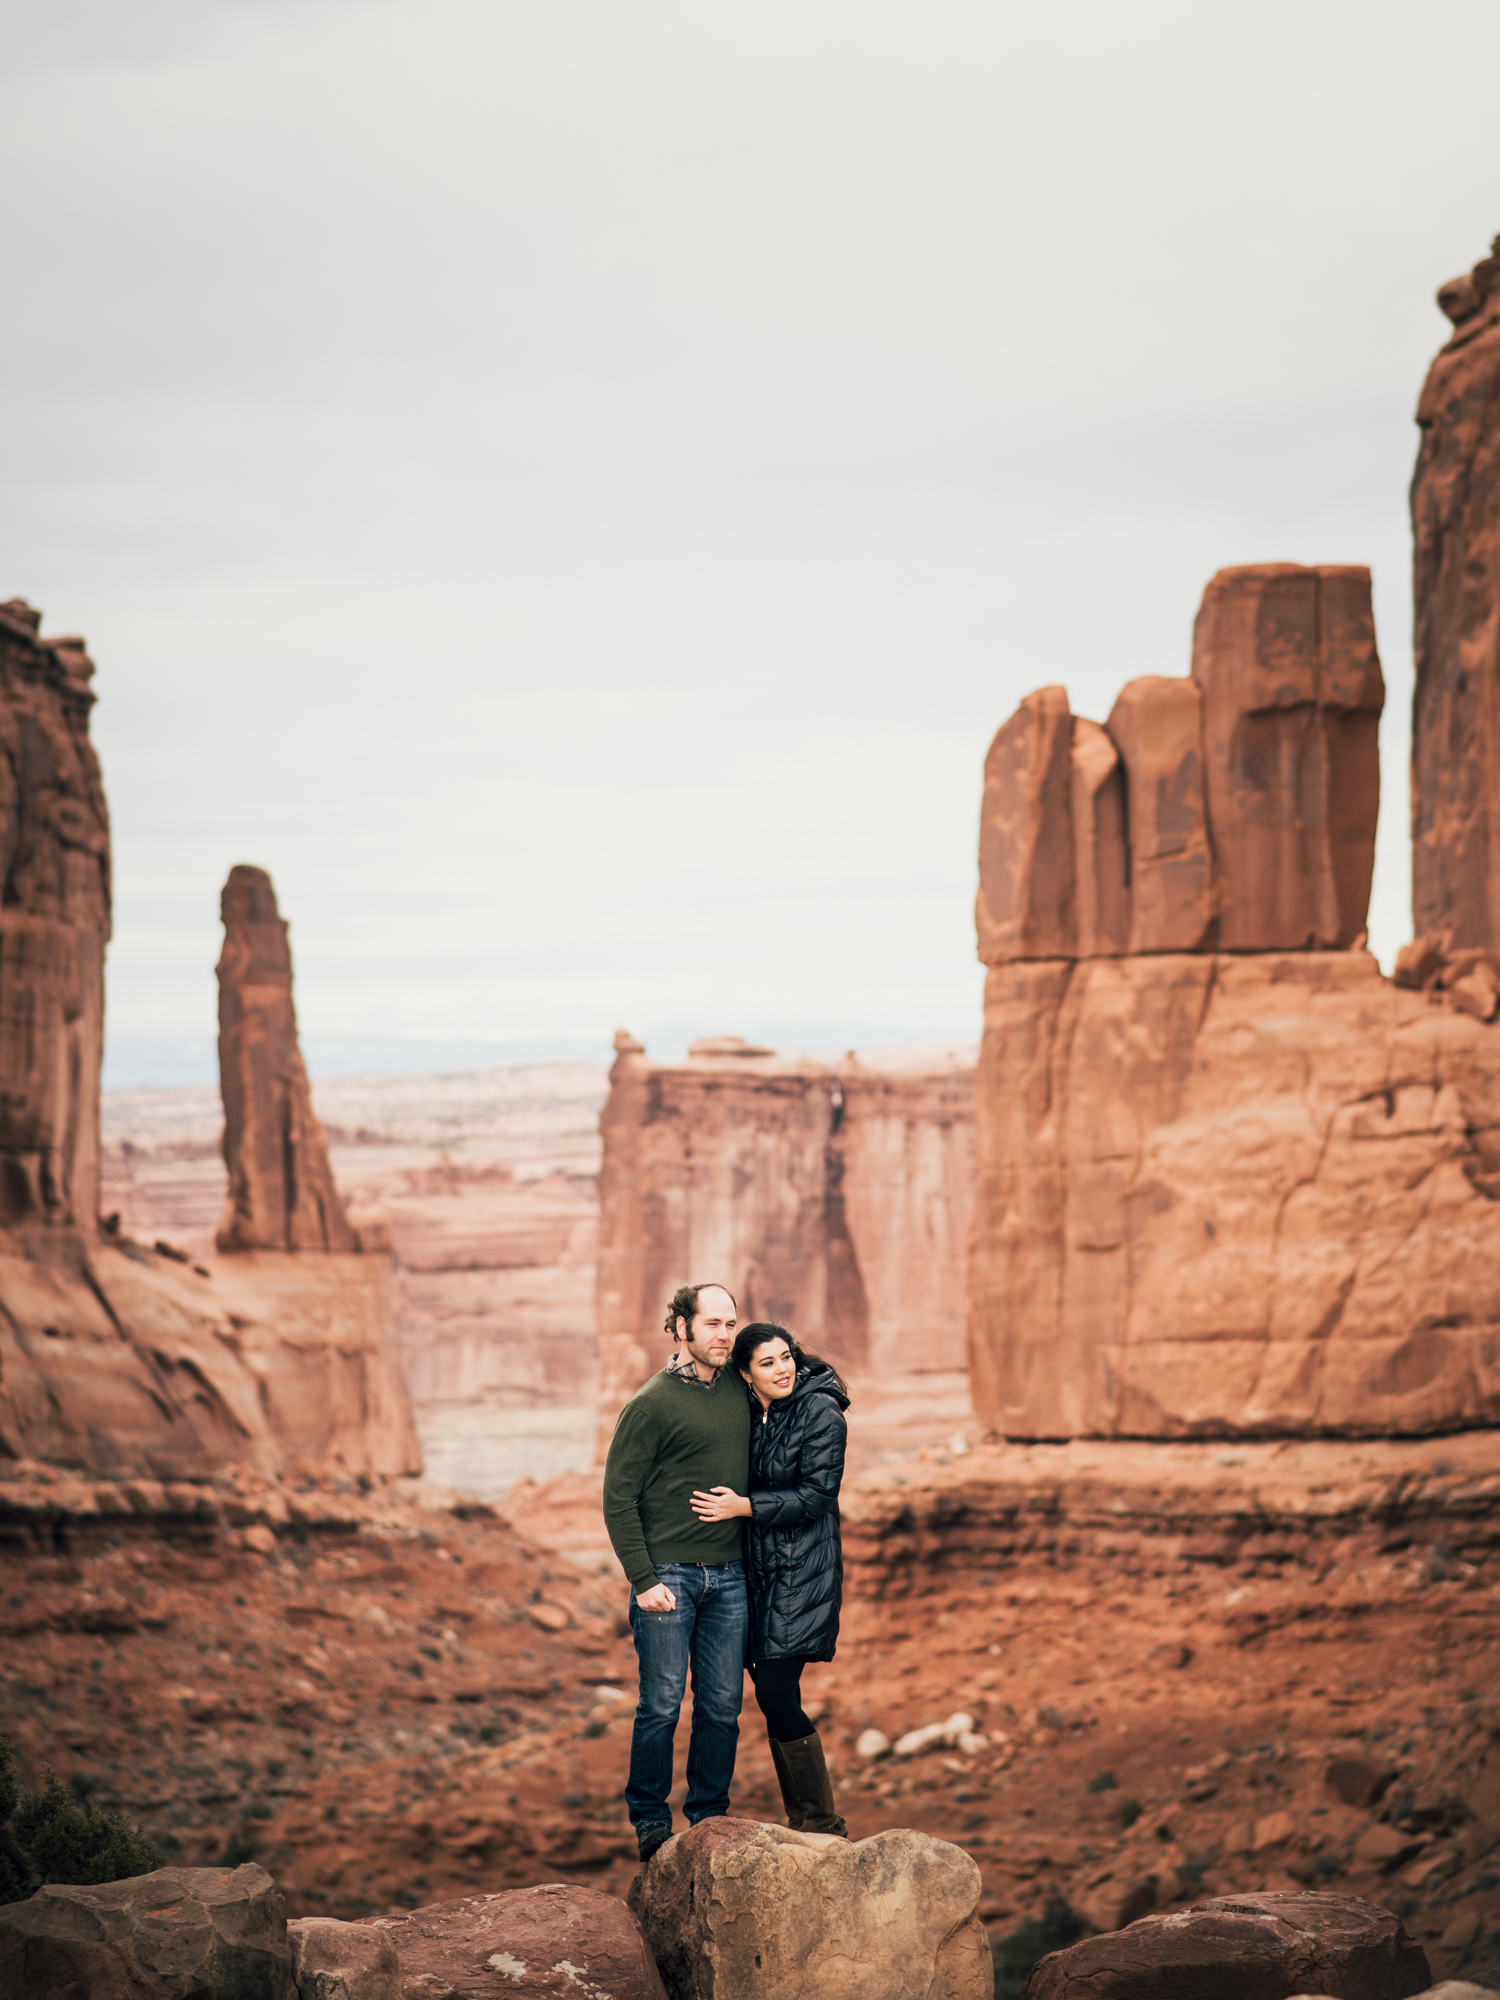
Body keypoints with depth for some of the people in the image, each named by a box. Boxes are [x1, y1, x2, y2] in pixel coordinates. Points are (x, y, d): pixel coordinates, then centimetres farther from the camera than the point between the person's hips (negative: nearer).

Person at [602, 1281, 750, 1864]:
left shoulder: (738, 1387, 8)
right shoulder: (651, 1405, -9)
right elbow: (618, 1497, -9)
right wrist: (643, 1580, -13)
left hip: (729, 1576, 5)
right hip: (668, 1575, -5)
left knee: (722, 1706, 8)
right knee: (661, 1706, -1)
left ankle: (710, 1817, 19)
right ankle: (650, 1820, 12)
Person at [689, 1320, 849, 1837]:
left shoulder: (821, 1413, -9)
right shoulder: (747, 1415, 9)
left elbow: (815, 1494, -14)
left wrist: (745, 1506, -19)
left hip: (802, 1574, -7)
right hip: (756, 1571, 7)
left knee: (777, 1694, -14)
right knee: (772, 1697, 7)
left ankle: (825, 1825, -2)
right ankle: (800, 1824, 16)